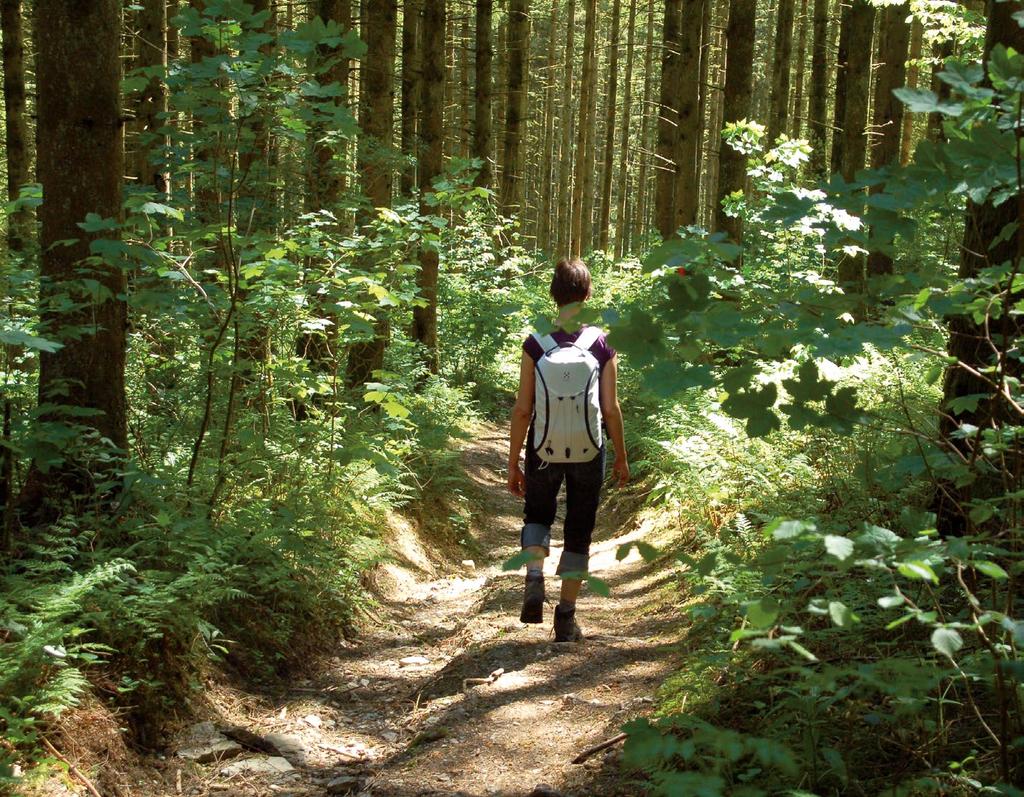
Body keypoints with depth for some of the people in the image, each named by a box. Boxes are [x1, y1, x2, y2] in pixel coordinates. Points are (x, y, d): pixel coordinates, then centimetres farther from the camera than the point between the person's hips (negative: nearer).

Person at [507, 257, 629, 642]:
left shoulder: (535, 344, -9)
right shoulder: (602, 345, -8)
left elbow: (522, 409, -8)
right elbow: (611, 408, -6)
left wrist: (512, 463, 1)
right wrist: (622, 458, 8)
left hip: (543, 452, 0)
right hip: (588, 453, 0)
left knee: (537, 516, 24)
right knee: (578, 532, 13)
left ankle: (534, 576, 0)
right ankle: (566, 617, 16)